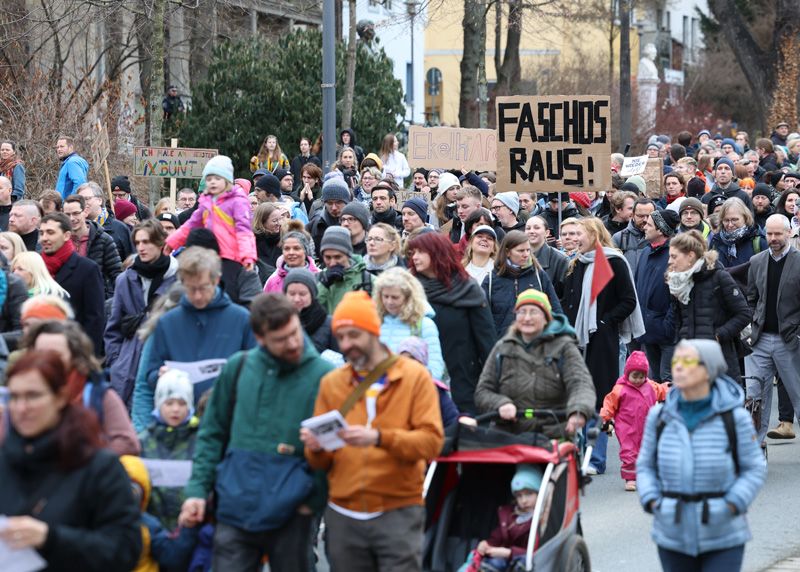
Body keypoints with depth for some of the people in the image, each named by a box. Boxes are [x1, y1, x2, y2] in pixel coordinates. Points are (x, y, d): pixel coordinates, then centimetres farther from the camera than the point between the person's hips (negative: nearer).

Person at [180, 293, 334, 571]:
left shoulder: (324, 376, -5)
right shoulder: (238, 368, 4)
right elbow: (212, 433, 10)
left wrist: (315, 499, -10)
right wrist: (197, 489, 2)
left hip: (291, 514, -2)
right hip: (236, 509, 2)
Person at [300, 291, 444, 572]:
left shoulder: (414, 376, 1)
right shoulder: (331, 383, 10)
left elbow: (432, 441, -12)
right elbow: (321, 463, 10)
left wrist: (379, 438, -25)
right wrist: (316, 448, -14)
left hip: (398, 514, -3)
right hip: (344, 516, 3)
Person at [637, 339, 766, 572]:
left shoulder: (734, 418, -7)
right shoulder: (659, 417, 1)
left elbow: (754, 468, 0)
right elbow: (645, 465, 12)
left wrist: (732, 505, -13)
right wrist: (651, 500, -4)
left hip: (723, 538, -3)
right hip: (673, 537, 3)